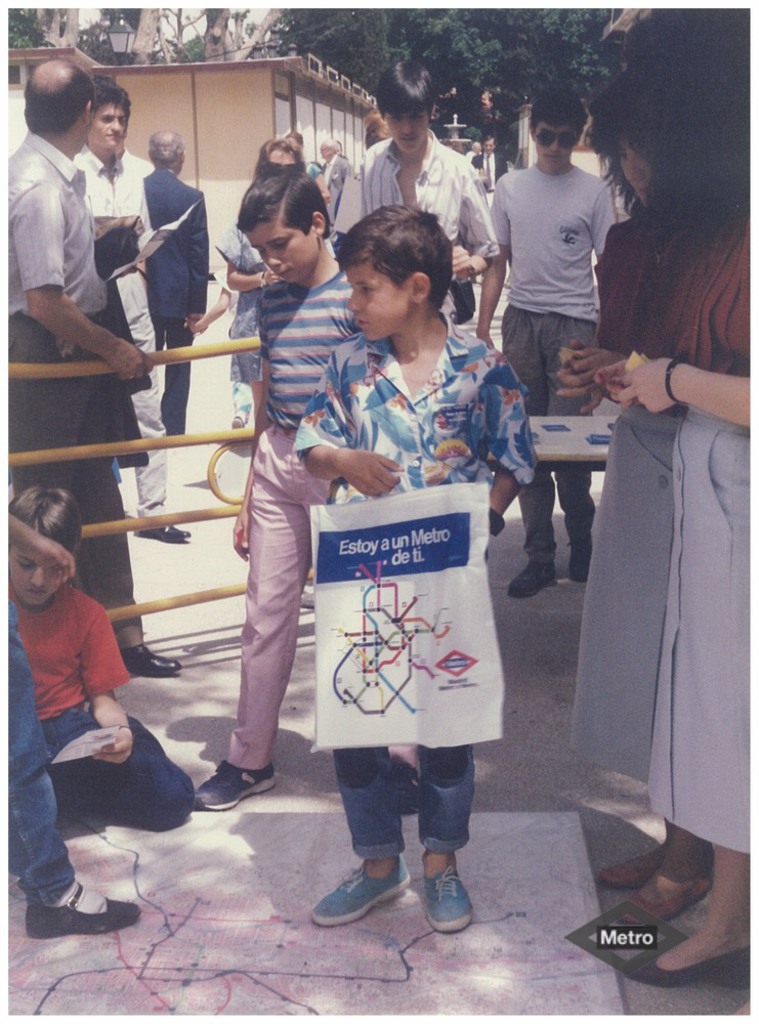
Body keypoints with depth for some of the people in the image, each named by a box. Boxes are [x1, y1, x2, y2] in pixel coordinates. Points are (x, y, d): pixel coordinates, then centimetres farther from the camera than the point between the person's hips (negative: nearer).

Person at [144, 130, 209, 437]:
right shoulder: (192, 198, -11)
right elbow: (199, 255, -11)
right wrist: (198, 305, -5)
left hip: (143, 294, 2)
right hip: (179, 295, -2)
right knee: (178, 366, 10)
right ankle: (173, 428, 12)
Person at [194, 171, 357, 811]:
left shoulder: (355, 295, -9)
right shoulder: (272, 300, 9)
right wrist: (249, 493, 17)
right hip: (276, 463, 6)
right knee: (266, 614, 9)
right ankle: (250, 759, 21)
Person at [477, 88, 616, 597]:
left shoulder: (594, 191, 2)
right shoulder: (509, 188, 9)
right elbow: (499, 264, 12)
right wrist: (482, 327, 7)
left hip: (573, 324, -3)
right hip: (521, 321, 3)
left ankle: (582, 540, 18)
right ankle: (540, 556, 13)